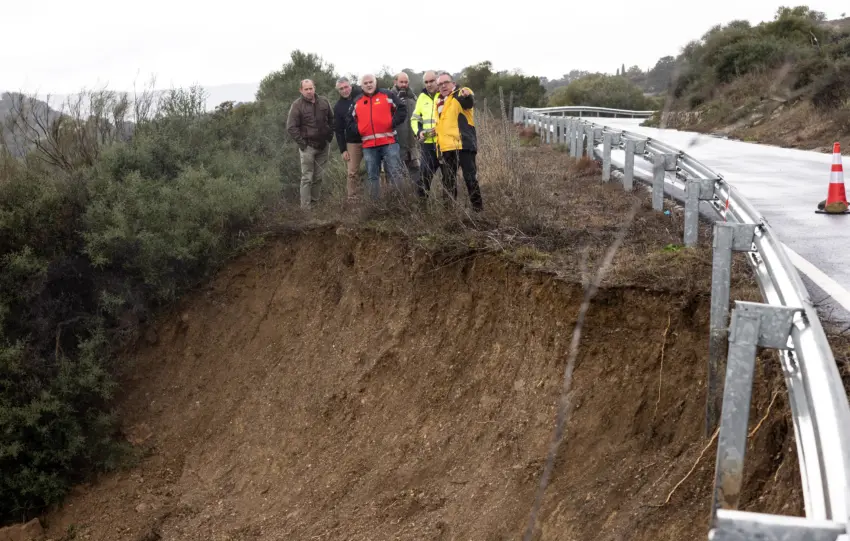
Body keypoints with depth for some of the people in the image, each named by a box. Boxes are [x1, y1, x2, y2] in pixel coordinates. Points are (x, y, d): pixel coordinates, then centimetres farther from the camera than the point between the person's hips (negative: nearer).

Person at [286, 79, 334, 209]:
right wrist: (301, 142, -12)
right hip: (308, 146, -5)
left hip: (323, 145, 5)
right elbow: (291, 127, -9)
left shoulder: (324, 102, 6)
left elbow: (331, 119, 19)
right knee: (307, 177, -6)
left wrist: (330, 134, 9)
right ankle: (306, 207, -4)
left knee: (319, 177, 11)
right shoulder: (297, 105, -8)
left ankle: (315, 202, 22)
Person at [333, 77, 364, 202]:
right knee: (353, 173, -3)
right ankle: (353, 200, 0)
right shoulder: (338, 106, 6)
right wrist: (343, 149, 2)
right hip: (353, 142, 1)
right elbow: (338, 130, 8)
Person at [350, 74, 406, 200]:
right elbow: (352, 120, 26)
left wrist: (393, 123, -11)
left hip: (389, 142, -4)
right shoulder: (357, 102, 15)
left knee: (395, 173, -5)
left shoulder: (387, 95, 3)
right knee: (372, 177, 8)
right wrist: (357, 130, 8)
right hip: (368, 145, 4)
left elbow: (402, 109, 1)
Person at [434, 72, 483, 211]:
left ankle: (478, 207, -4)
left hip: (463, 145, -7)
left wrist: (467, 96, -48)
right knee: (448, 180, 12)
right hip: (447, 147, 7)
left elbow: (469, 102, -26)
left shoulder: (460, 95, -1)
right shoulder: (439, 101, 20)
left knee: (470, 177, -9)